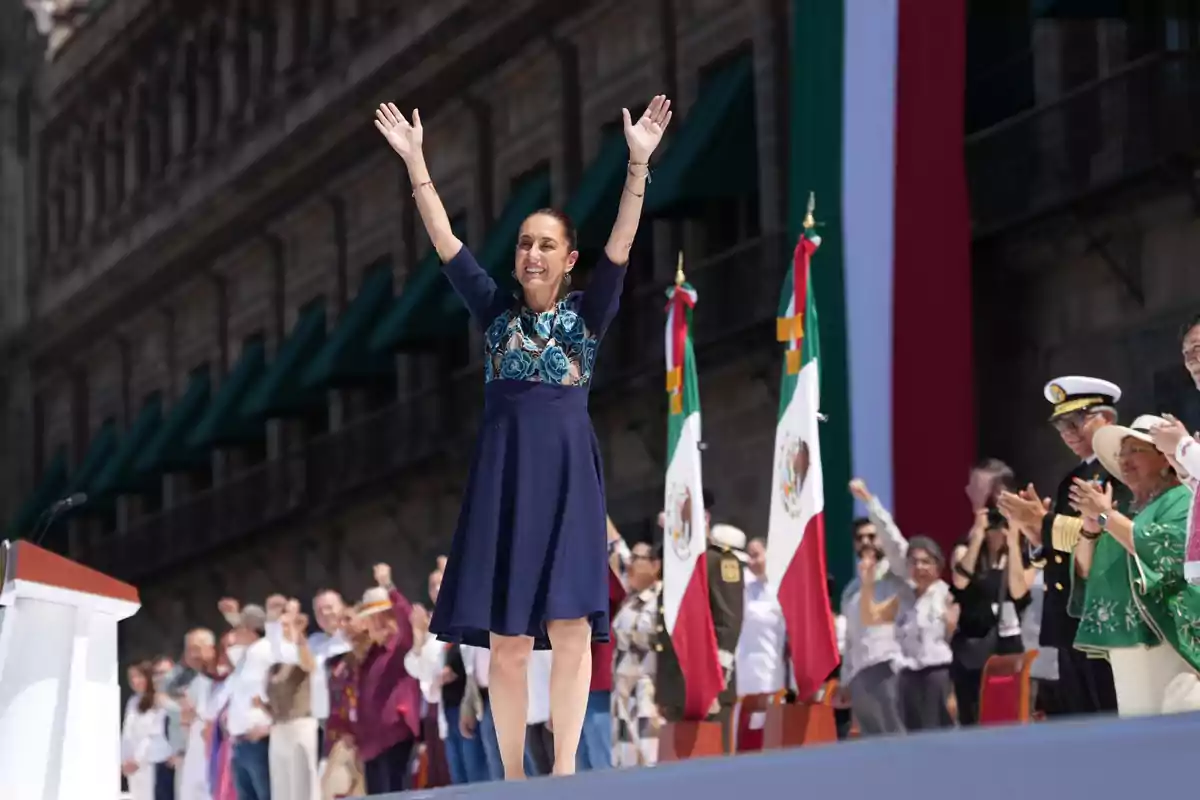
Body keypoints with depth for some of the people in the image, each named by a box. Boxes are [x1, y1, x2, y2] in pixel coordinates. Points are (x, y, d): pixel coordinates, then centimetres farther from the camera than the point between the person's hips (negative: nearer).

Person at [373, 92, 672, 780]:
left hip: (568, 473, -1)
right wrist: (414, 161, -1)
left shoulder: (586, 316, 5)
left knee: (571, 627, -8)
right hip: (505, 472, 1)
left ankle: (564, 773, -8)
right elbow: (446, 241, 5)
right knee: (507, 638, -1)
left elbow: (622, 244, -6)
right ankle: (513, 775, 3)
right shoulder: (497, 311, 9)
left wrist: (640, 163, -16)